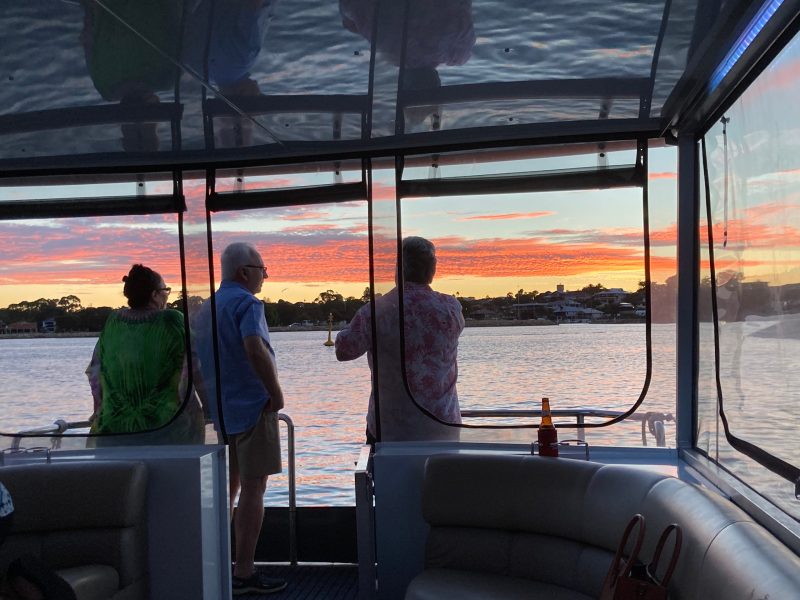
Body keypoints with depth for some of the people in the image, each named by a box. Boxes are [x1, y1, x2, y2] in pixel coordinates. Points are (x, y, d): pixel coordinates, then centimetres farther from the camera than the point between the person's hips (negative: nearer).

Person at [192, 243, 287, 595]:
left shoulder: (206, 308, 15)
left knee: (229, 484, 18)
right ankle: (243, 574, -2)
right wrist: (276, 393, -22)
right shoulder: (246, 302, -13)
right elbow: (254, 347, -31)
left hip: (222, 409, 9)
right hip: (252, 407, -9)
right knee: (253, 487, -4)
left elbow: (196, 362, 22)